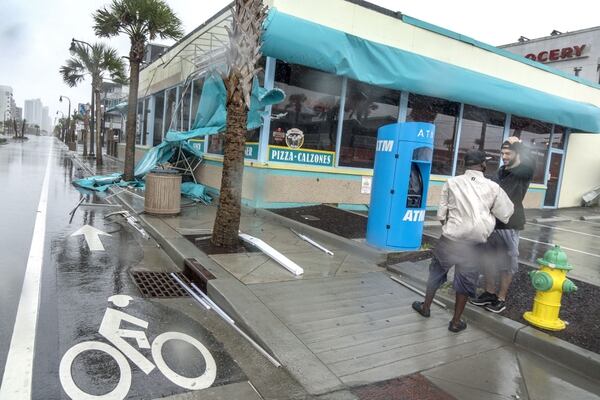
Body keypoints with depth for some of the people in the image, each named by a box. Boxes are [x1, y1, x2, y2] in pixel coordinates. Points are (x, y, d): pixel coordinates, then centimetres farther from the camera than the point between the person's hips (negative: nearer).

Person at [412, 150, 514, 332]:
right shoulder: (493, 187, -2)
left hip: (451, 238, 1)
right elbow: (505, 215, 7)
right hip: (475, 242, 0)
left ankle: (426, 307, 35)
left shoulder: (452, 183, -2)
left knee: (436, 269, 19)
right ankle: (456, 321, 23)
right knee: (466, 279, 13)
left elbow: (441, 214, 1)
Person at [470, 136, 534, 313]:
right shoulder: (500, 172, 13)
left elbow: (529, 163, -29)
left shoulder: (523, 173, -6)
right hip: (492, 222, 7)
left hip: (509, 225, -6)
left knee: (507, 262, 3)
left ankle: (501, 298, 13)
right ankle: (489, 293, 26)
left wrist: (518, 143, -15)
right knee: (488, 259, 12)